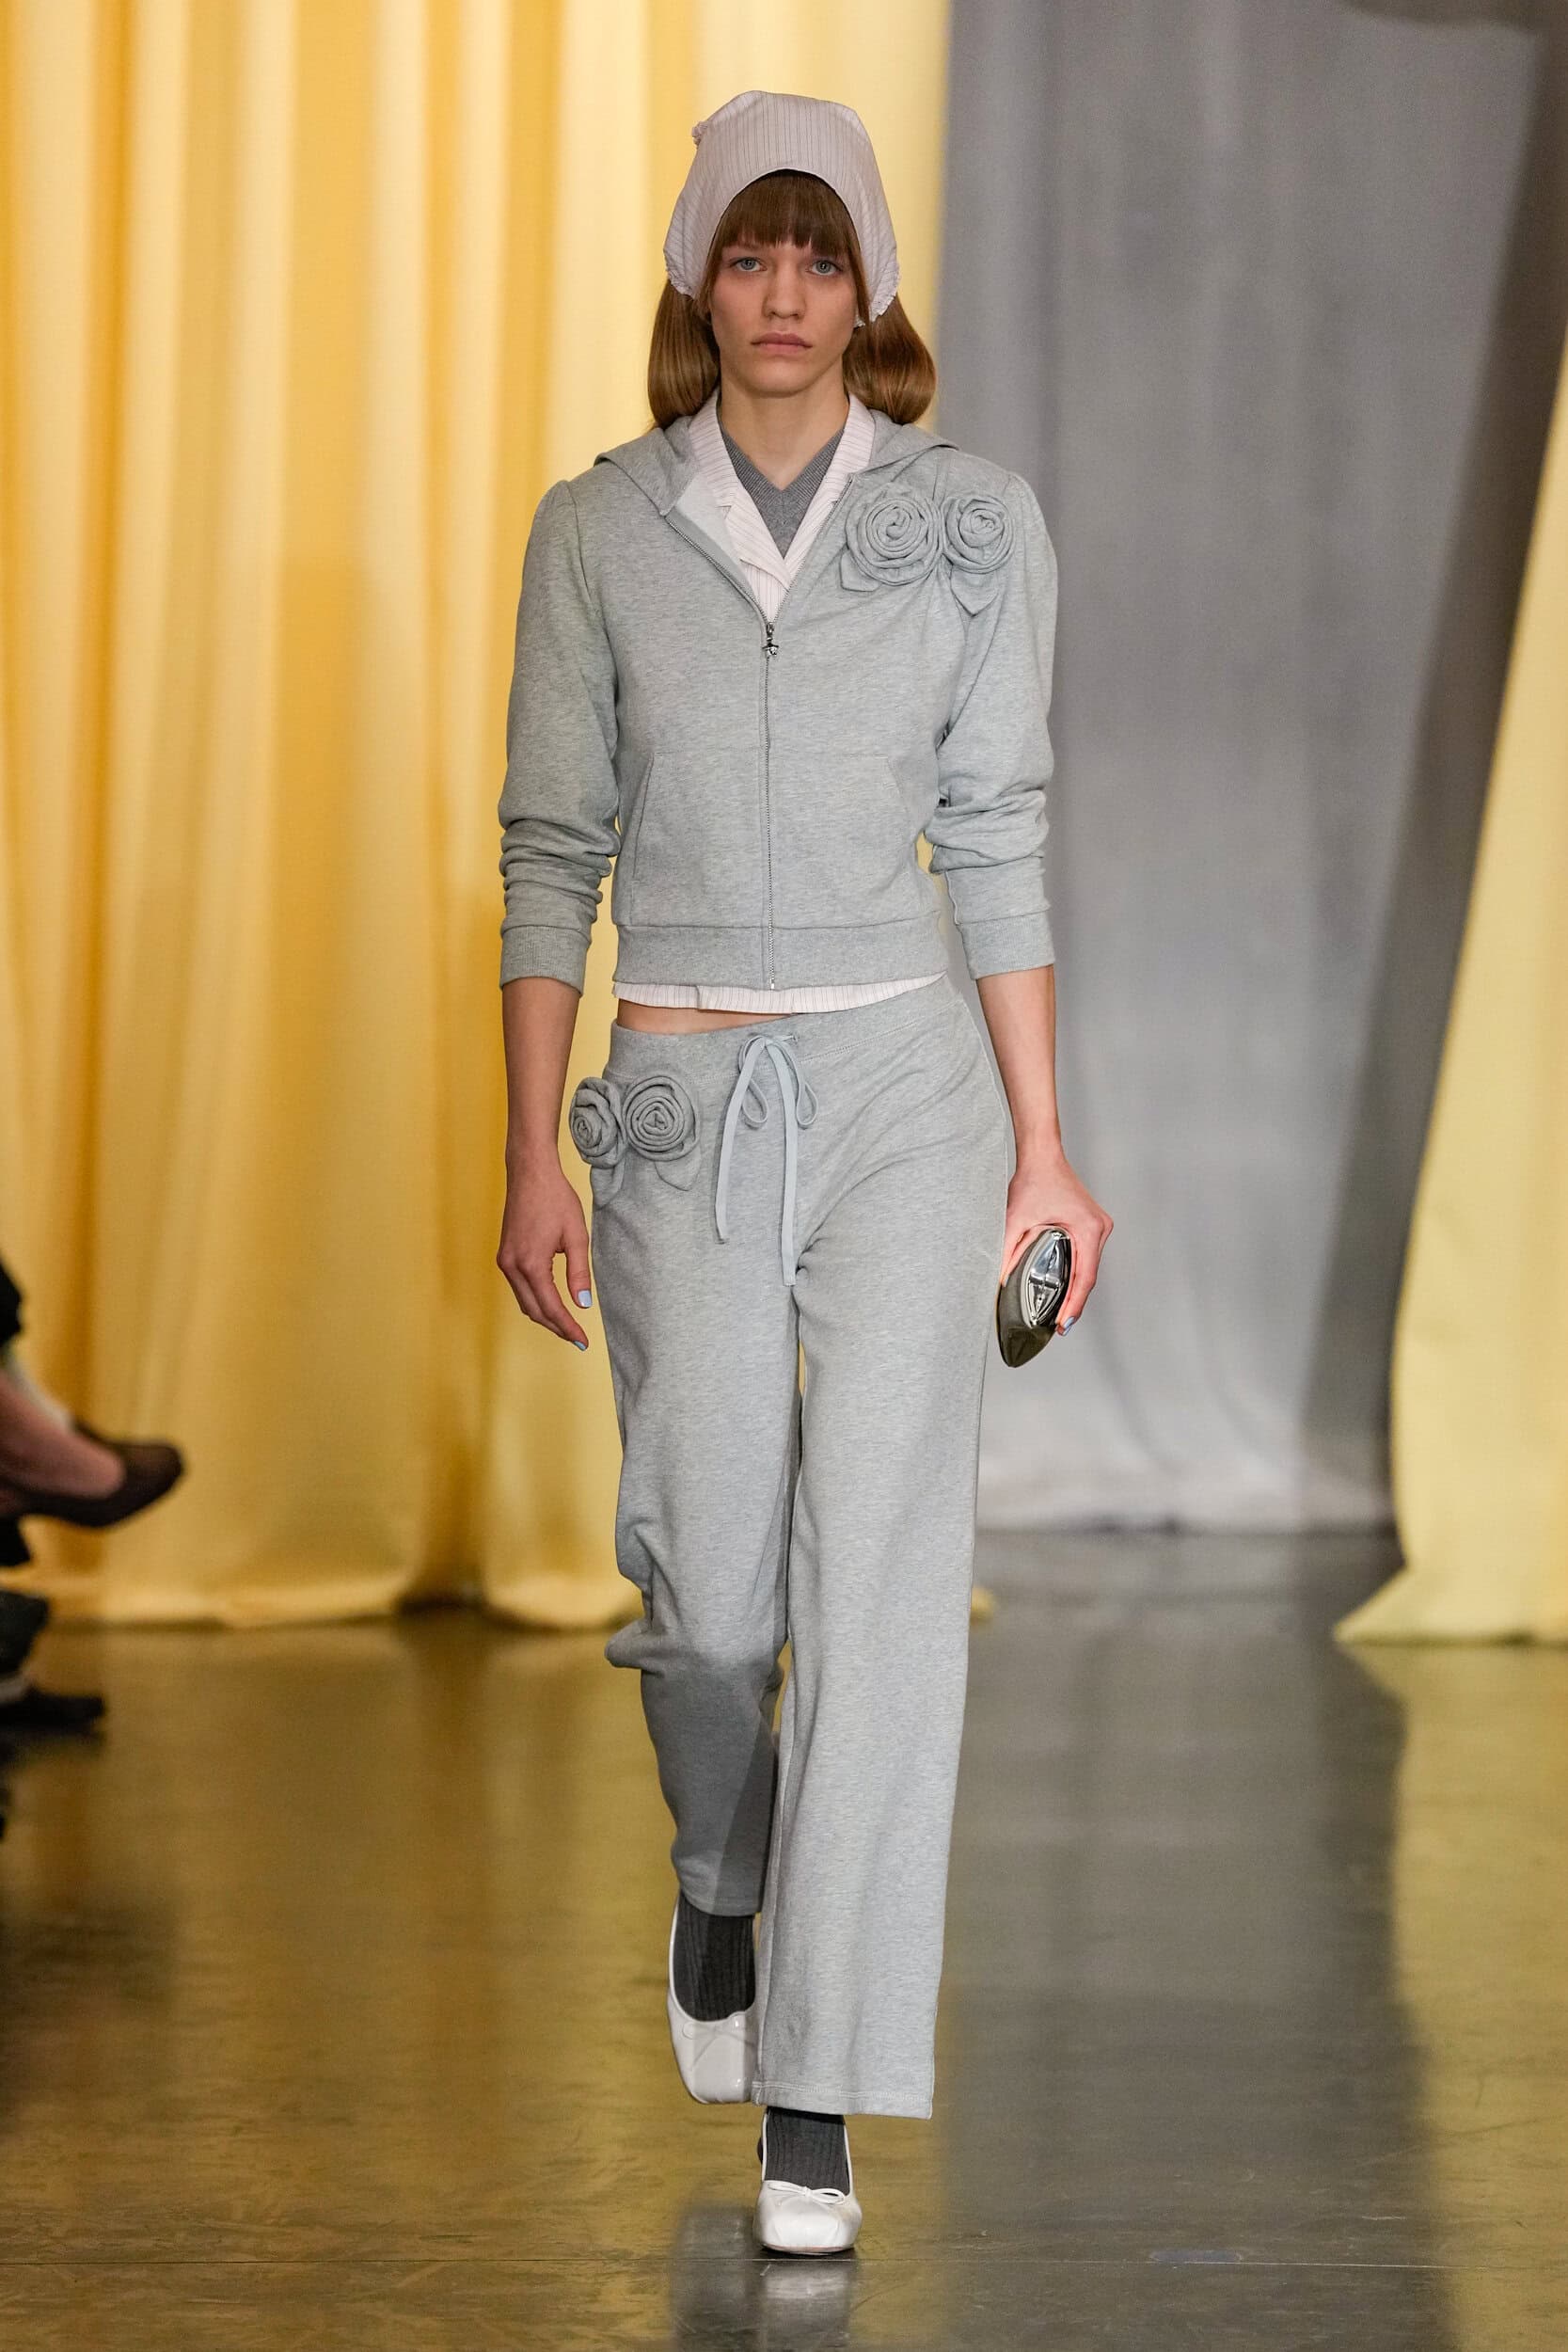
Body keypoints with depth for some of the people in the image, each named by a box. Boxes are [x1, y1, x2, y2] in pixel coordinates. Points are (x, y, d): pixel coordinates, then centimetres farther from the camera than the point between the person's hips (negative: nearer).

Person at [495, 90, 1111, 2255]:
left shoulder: (975, 523, 1)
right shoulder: (599, 529, 3)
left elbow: (998, 840, 3)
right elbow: (552, 851, 4)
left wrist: (1042, 1144, 0)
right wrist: (531, 1155, -1)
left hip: (904, 1085, -1)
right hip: (679, 1101, 1)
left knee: (884, 1573, -8)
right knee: (710, 1590, 3)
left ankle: (816, 2100, -2)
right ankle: (724, 1874, 38)